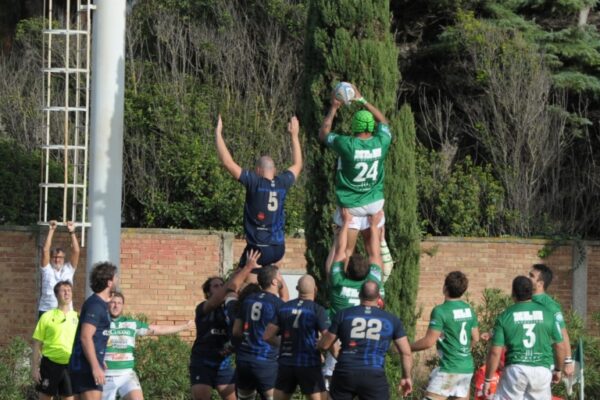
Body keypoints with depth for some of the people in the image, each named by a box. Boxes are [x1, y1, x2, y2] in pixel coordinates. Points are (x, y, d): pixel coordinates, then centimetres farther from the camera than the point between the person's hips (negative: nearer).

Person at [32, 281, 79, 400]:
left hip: (70, 365, 2)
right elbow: (37, 344, 2)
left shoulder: (77, 317, 7)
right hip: (50, 364, -2)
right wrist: (35, 368, -3)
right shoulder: (47, 317, 1)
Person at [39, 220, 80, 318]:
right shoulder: (47, 269, 7)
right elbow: (45, 250, -4)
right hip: (46, 311, -1)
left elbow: (76, 251, 3)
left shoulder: (68, 269, 11)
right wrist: (51, 231, -5)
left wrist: (72, 232, -3)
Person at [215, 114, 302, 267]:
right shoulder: (282, 183, 3)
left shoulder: (255, 182, -11)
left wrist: (218, 133, -2)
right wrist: (294, 135, 33)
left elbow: (227, 161, -11)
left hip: (258, 248, -6)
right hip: (278, 248, 6)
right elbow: (297, 165, 24)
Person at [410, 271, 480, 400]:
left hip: (449, 368, -8)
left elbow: (429, 341, -16)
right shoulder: (469, 309, 8)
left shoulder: (441, 311, -15)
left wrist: (408, 348, -3)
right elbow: (475, 338, 16)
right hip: (467, 368, 8)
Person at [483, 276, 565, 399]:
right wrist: (558, 370, 26)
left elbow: (495, 352, -3)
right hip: (542, 371, 2)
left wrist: (488, 379, 6)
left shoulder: (505, 317, -1)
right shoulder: (547, 314, 4)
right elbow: (559, 347, 10)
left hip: (516, 370, -2)